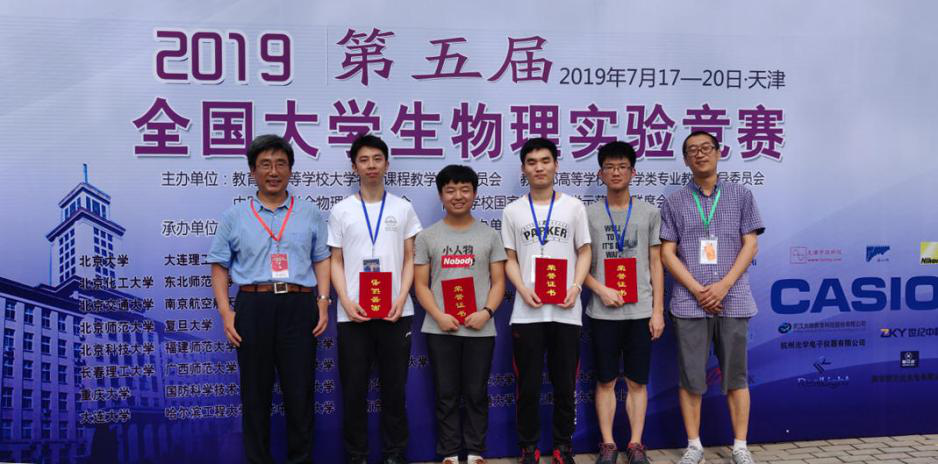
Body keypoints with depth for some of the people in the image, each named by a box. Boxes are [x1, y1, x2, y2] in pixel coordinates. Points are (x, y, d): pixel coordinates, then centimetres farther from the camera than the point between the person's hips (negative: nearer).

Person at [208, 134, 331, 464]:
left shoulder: (309, 213, 10)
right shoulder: (234, 216, 9)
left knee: (300, 391, 4)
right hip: (252, 307, 0)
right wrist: (225, 311, -2)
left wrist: (323, 302, -2)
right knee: (255, 393, 8)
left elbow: (321, 260, 10)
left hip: (299, 306, 0)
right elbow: (220, 266, 9)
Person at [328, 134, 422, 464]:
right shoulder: (341, 211, 6)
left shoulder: (403, 208, 7)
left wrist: (402, 298, -8)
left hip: (396, 312, 1)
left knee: (394, 387, 7)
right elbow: (336, 262, 5)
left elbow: (410, 259, 6)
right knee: (353, 389, 4)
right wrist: (346, 301, -9)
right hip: (353, 314, 0)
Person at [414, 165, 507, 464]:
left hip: (480, 329, 0)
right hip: (440, 329, 0)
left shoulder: (489, 235, 7)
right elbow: (421, 285, 3)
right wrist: (439, 316, -11)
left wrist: (486, 312, -12)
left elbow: (498, 282, 5)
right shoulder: (427, 237, 6)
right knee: (446, 395, 6)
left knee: (476, 394, 6)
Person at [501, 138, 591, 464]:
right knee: (528, 386, 4)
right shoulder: (513, 211, 8)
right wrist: (523, 290, -10)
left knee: (565, 385, 7)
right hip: (527, 312, 0)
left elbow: (584, 252, 7)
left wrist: (576, 287, -10)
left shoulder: (573, 206, 7)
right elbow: (510, 259, 7)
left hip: (566, 311, 0)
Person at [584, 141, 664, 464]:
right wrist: (601, 290, -12)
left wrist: (658, 310, 1)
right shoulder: (588, 214, 4)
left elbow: (656, 264, 6)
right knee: (606, 381, 6)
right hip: (603, 313, 0)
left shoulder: (649, 213, 6)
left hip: (641, 312, 1)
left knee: (637, 381, 6)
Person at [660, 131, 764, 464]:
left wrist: (724, 285, -10)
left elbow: (750, 244, 3)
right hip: (689, 303, 0)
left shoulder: (740, 195, 7)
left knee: (736, 376, 6)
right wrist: (697, 289, -9)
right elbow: (667, 253, 2)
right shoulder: (674, 202, 6)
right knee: (691, 377, 4)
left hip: (733, 301, 0)